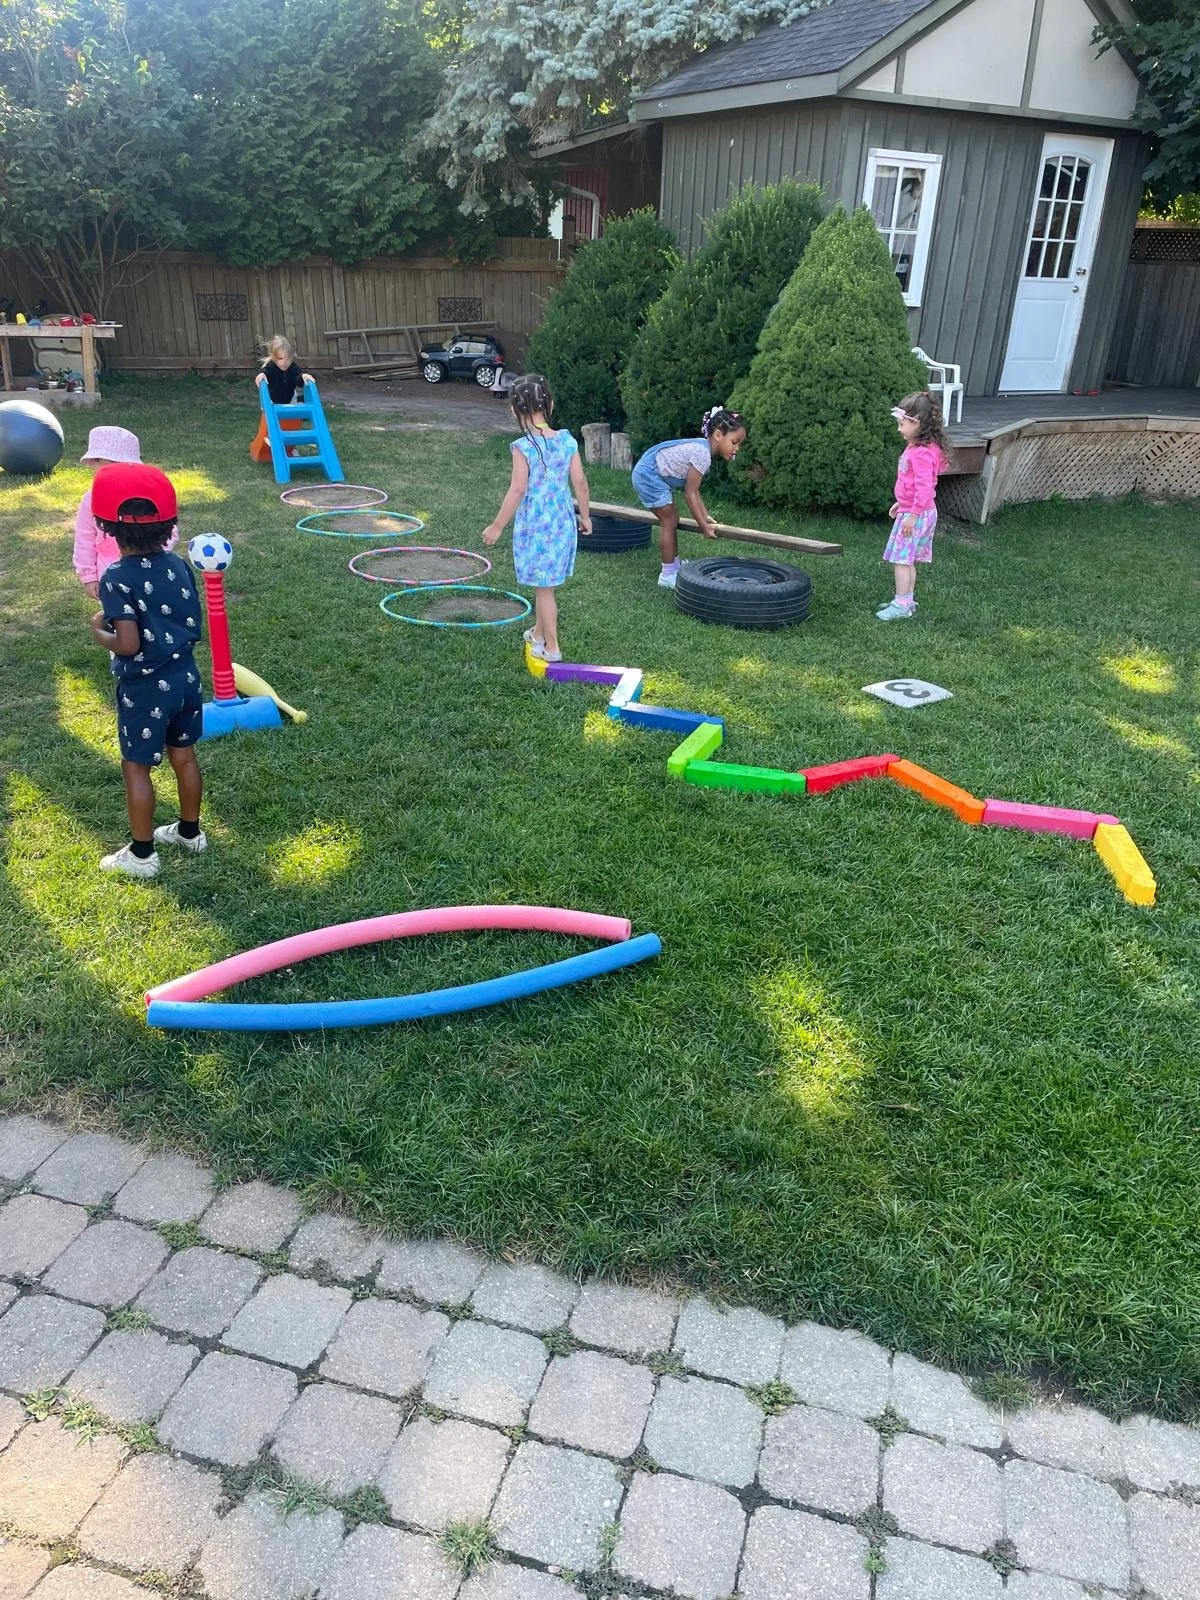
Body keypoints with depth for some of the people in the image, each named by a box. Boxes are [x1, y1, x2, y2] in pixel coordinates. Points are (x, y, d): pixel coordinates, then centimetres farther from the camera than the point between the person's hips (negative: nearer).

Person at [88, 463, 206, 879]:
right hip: (184, 677, 6)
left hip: (144, 688, -6)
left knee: (136, 768, 8)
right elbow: (192, 627, 3)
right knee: (184, 756, 20)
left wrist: (98, 632, -6)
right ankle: (190, 831, 36)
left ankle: (141, 854, 17)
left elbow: (128, 644, -25)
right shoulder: (179, 567, -3)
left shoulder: (116, 579, -20)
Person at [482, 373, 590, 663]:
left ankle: (551, 648, 11)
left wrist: (497, 526, -11)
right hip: (563, 520, 5)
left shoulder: (523, 447, -17)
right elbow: (579, 482, 2)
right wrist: (585, 516, 16)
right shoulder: (567, 440, -2)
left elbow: (518, 490, -18)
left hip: (535, 524, -5)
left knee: (543, 587, 4)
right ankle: (538, 632, 37)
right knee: (544, 584, 21)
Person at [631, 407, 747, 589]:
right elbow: (689, 493, -21)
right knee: (669, 522, -4)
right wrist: (703, 526, -15)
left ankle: (674, 566, 28)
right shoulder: (702, 454, -24)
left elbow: (693, 489, 8)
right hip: (649, 476, -10)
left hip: (648, 474, 10)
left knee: (671, 521, 16)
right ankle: (667, 575, 4)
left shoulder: (702, 447, 6)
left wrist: (705, 516, 4)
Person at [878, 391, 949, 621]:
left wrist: (912, 514, -25)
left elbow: (924, 487, -25)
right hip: (910, 509, 10)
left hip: (916, 513, -10)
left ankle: (901, 605, -7)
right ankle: (906, 600, 22)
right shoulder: (913, 447, 13)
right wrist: (900, 504, 27)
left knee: (902, 559, -9)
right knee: (907, 560, 15)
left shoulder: (922, 453, -21)